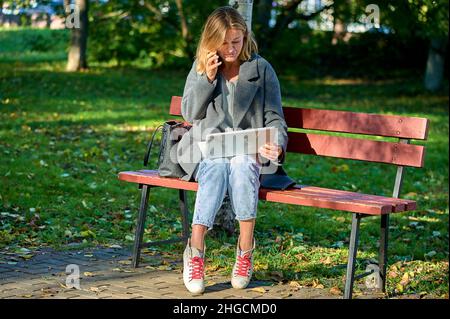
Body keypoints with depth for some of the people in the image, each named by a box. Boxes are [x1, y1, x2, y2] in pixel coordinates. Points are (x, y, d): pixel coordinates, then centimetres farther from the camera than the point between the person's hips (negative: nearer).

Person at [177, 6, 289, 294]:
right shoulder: (201, 67, 12)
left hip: (247, 151, 0)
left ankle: (246, 249, -30)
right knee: (218, 168, -36)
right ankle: (195, 252, -38)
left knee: (241, 165, -37)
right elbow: (189, 114, 8)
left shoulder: (261, 69, 8)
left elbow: (274, 117, 7)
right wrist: (207, 78, -6)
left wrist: (276, 145, -15)